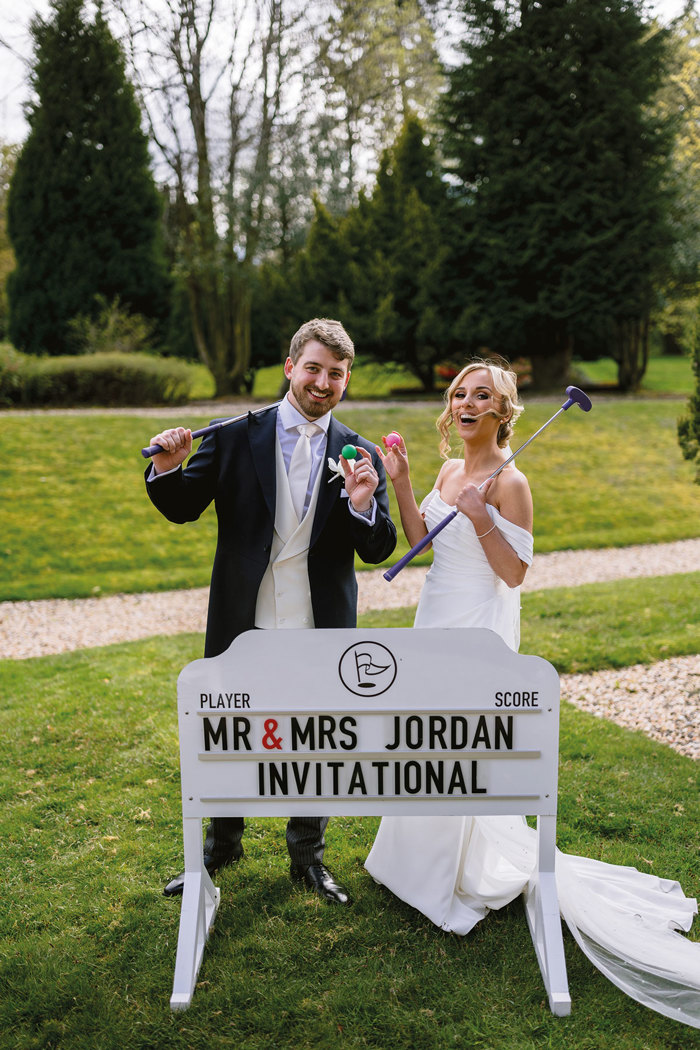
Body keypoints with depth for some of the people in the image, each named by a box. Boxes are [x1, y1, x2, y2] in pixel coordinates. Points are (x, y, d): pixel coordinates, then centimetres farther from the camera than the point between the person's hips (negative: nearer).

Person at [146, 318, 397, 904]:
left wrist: (362, 505, -22)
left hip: (321, 634, 1)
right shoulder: (237, 437, -4)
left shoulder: (360, 456, -1)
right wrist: (167, 469, -21)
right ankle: (222, 846, 42)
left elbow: (379, 551, -3)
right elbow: (184, 508, -1)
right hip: (243, 626, 0)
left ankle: (308, 857, 38)